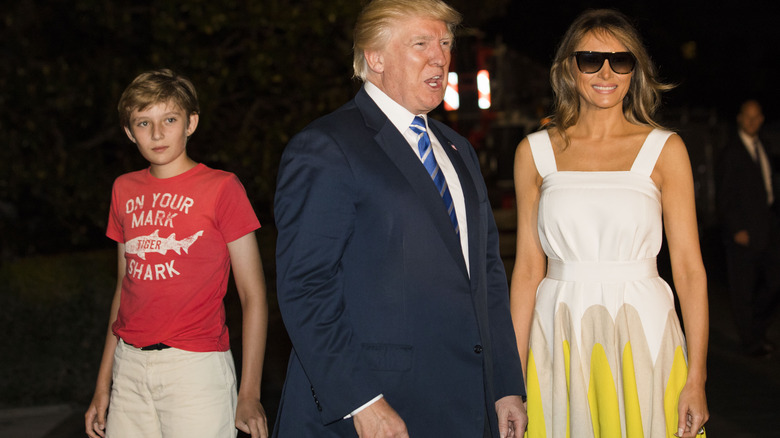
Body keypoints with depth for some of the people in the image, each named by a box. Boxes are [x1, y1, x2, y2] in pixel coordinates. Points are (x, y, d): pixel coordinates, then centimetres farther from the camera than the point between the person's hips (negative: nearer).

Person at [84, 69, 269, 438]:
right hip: (130, 366, 5)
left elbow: (254, 296, -5)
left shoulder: (221, 188, -4)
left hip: (196, 366, -5)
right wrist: (103, 385, 15)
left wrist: (250, 394, -10)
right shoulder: (124, 190, 12)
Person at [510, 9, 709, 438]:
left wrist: (696, 378, -7)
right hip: (561, 338, 1)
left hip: (642, 334, -1)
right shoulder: (535, 152, 4)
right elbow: (528, 268, 5)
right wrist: (514, 375, 1)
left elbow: (688, 267, -2)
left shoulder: (664, 149, 1)